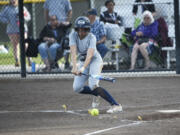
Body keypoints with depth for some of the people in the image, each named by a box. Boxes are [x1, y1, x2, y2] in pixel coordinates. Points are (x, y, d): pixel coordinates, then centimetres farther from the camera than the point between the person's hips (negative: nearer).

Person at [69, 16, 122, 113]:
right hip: (82, 61, 6)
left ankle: (116, 105, -30)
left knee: (93, 85, -26)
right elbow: (73, 51, -28)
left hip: (95, 60, -6)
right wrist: (74, 66, -43)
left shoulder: (91, 38, -23)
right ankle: (97, 93, 26)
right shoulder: (73, 35, -14)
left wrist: (83, 68, -52)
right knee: (77, 88, -1)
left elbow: (90, 54, -36)